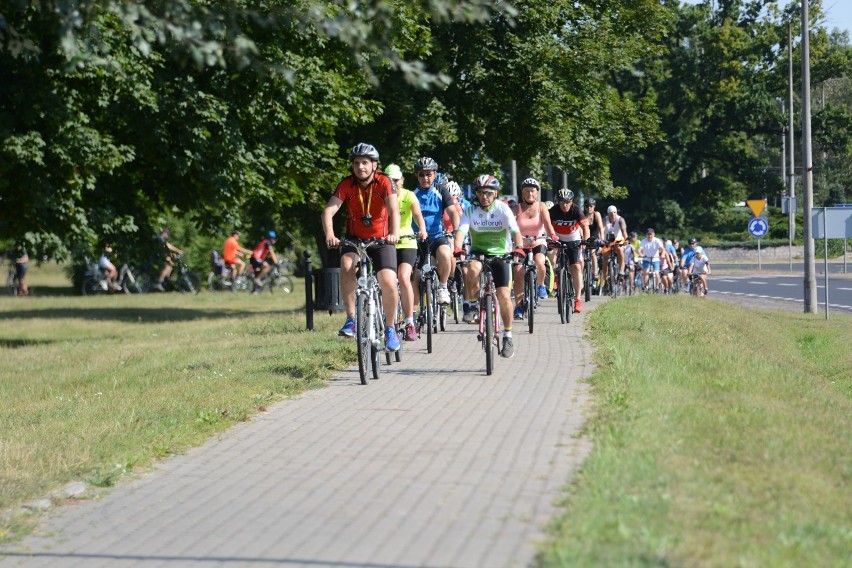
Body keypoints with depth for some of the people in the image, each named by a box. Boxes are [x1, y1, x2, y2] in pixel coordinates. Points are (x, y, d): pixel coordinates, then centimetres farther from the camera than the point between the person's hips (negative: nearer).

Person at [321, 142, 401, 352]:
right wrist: (329, 235, -44)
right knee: (347, 265, -30)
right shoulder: (347, 185, -14)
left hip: (381, 240, -1)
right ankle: (351, 319, -22)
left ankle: (390, 328, 7)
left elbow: (394, 209, -31)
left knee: (388, 283, -17)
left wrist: (394, 233, -51)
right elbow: (329, 211, -25)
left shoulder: (384, 182, -17)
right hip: (354, 239, 1)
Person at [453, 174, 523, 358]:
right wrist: (457, 248, -44)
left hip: (500, 254, -1)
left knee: (504, 295, -12)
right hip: (478, 252, 1)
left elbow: (515, 231, -23)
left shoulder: (502, 209, -12)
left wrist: (518, 247, -44)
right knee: (472, 269, -35)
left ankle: (508, 337, 3)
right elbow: (461, 231, -22)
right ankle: (473, 307, -14)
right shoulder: (470, 210, -9)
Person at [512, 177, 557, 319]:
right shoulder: (517, 209, -8)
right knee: (518, 272, -15)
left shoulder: (541, 207, -6)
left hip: (539, 243, -1)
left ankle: (540, 285, 0)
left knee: (539, 263, -31)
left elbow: (547, 223, -20)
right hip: (521, 245, 1)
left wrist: (553, 236, -40)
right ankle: (518, 307, -7)